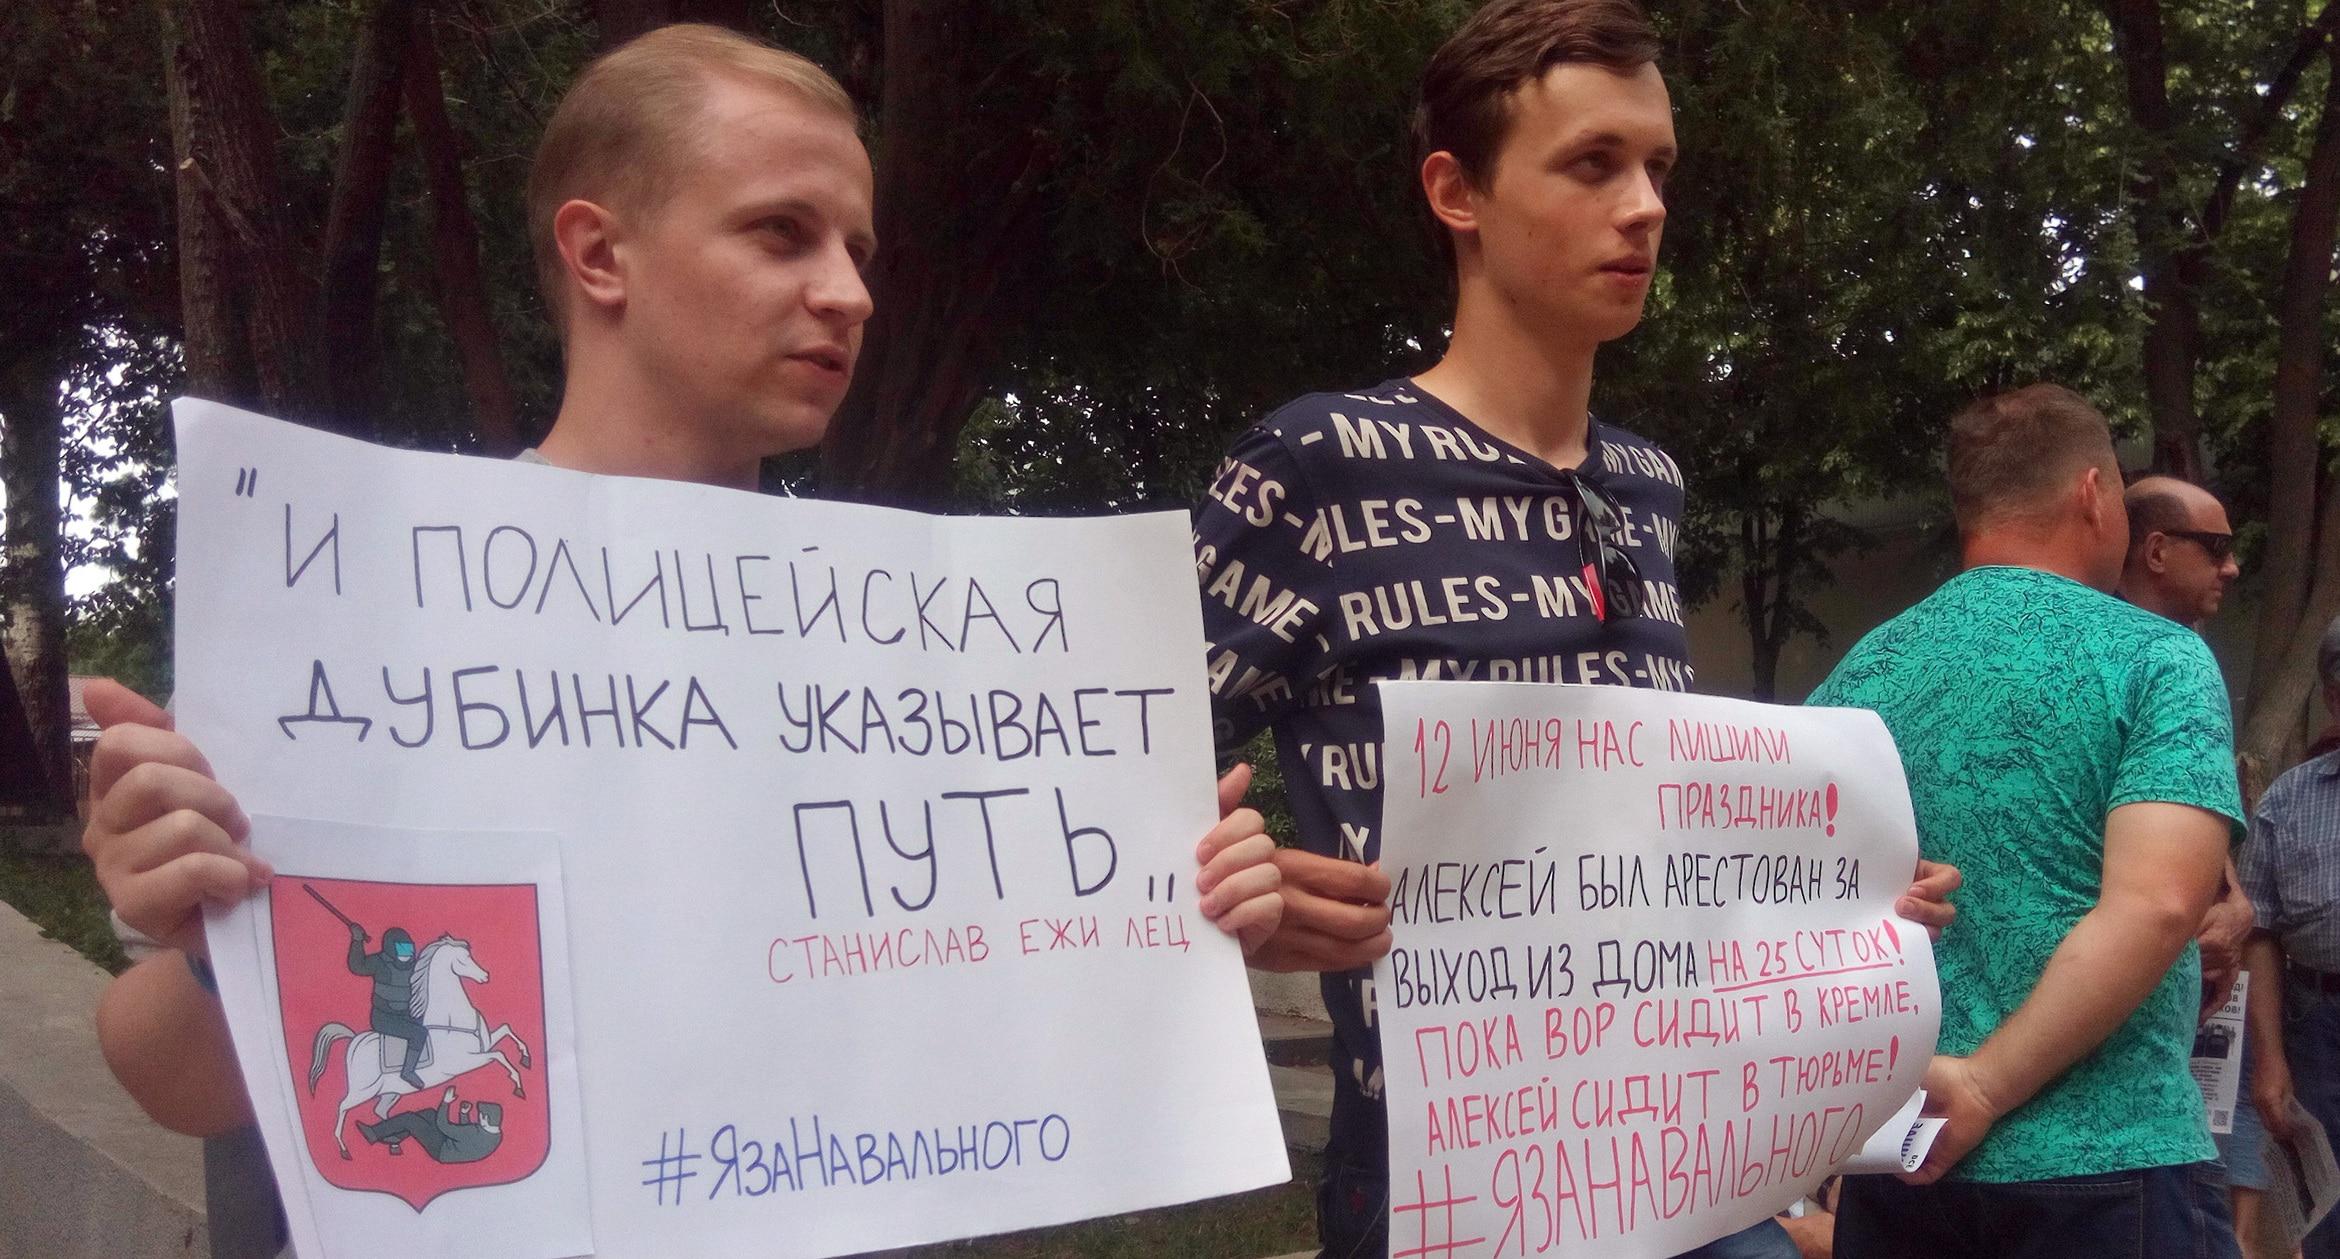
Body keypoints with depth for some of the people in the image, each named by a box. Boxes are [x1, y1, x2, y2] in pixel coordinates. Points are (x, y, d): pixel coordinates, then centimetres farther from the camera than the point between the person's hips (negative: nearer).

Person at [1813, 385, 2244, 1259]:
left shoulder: (1857, 674, 6)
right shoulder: (2156, 658, -6)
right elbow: (2155, 906, -20)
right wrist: (1988, 1085, -17)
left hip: (1894, 1156, 5)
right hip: (2105, 1162, -4)